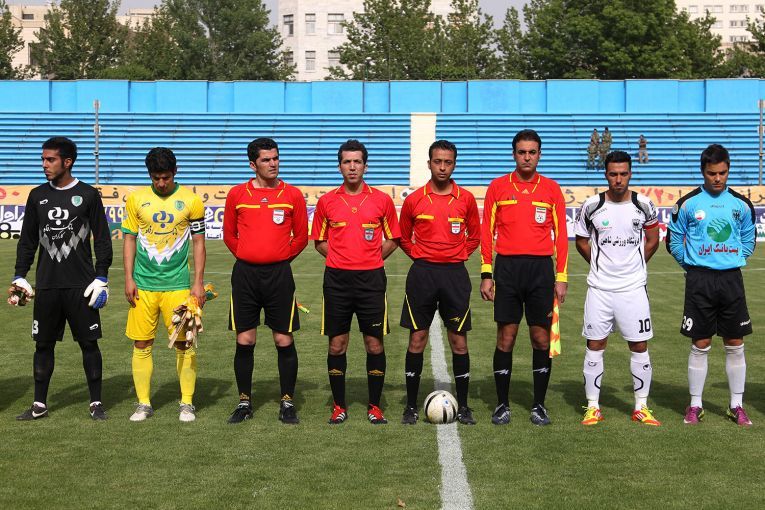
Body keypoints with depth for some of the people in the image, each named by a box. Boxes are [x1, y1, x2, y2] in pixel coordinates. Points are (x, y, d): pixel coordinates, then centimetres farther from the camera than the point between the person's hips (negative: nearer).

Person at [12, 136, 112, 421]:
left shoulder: (88, 195, 0)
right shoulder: (38, 196, 9)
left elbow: (102, 240, 1)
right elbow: (27, 240, 14)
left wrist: (101, 279, -5)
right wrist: (20, 277, 7)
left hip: (81, 285, -3)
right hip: (46, 285, 3)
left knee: (89, 343, 1)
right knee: (43, 344, 6)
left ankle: (96, 403, 10)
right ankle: (39, 405, 15)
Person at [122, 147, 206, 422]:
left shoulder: (191, 200, 0)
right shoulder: (136, 199, 3)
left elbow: (198, 242, 4)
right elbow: (129, 239, 8)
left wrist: (198, 282, 0)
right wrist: (128, 279, 1)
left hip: (178, 284, -1)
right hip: (143, 284, 1)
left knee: (184, 344, -1)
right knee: (142, 345, 4)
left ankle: (187, 403, 10)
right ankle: (143, 403, 14)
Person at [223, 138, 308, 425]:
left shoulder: (292, 195, 2)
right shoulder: (237, 194, 4)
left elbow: (301, 237, 9)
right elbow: (229, 235, 13)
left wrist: (281, 258, 5)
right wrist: (247, 258, 6)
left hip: (279, 274, -1)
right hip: (245, 274, 1)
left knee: (284, 341, 1)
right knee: (244, 341, 4)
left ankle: (288, 403, 11)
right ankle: (244, 402, 15)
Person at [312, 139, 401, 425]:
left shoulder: (382, 200, 3)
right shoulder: (327, 201, 5)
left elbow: (393, 239, 11)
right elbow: (319, 240, 14)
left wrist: (372, 259, 1)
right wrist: (339, 258, 3)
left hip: (371, 280, -1)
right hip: (336, 280, 1)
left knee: (375, 344, 1)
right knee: (337, 344, 4)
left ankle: (375, 406, 12)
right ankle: (339, 406, 14)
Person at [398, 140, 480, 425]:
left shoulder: (466, 199, 3)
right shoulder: (414, 200, 2)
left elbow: (475, 236, 15)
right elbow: (403, 237, 14)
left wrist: (460, 254, 3)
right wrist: (419, 255, 2)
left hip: (455, 274, 0)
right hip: (422, 273, 0)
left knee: (459, 341, 2)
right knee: (417, 340, 2)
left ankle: (462, 406, 12)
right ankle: (411, 407, 10)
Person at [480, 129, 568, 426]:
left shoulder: (551, 189, 6)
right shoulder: (498, 187, 5)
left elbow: (560, 235, 6)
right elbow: (486, 232, 5)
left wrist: (561, 277, 1)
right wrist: (486, 274, -1)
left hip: (541, 268, 1)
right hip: (507, 267, -1)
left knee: (541, 337, 3)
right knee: (506, 337, 1)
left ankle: (539, 406, 13)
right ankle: (502, 405, 10)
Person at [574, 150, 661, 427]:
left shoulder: (643, 205, -1)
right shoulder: (592, 205, -3)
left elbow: (652, 239, 13)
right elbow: (581, 240, 10)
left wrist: (634, 266, 10)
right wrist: (599, 265, 8)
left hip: (633, 287, 0)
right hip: (600, 288, 0)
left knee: (639, 346, 3)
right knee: (595, 345, 2)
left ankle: (641, 407, 14)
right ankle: (593, 407, 11)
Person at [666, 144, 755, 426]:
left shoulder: (741, 204, 5)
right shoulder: (688, 203, -2)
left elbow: (748, 239, 17)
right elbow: (674, 240, 6)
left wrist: (735, 261, 6)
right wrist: (692, 264, 3)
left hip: (731, 278, 2)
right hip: (699, 280, -2)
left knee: (735, 346, 6)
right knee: (700, 346, 2)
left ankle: (737, 406, 16)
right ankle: (695, 405, 12)